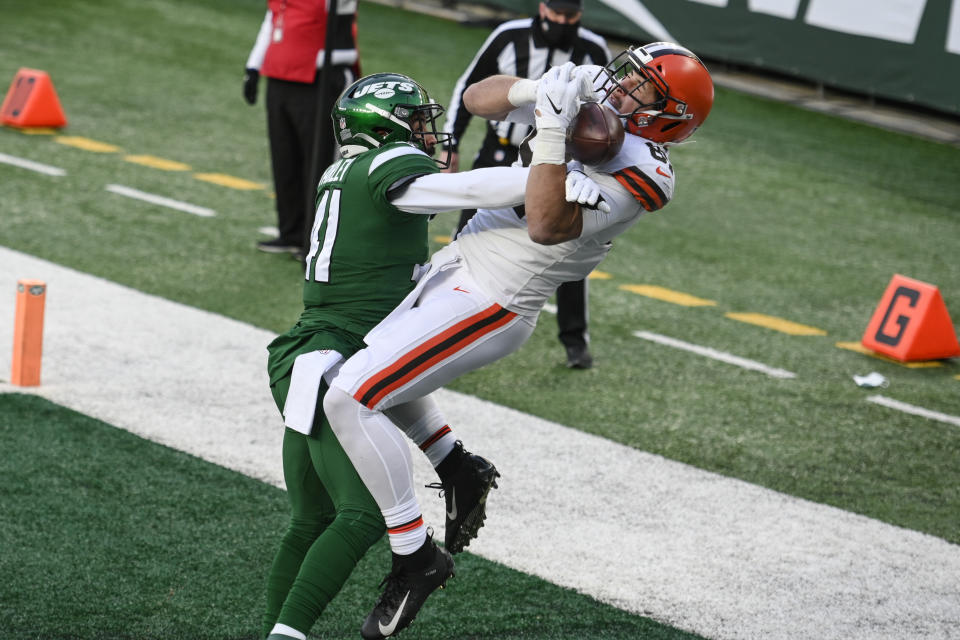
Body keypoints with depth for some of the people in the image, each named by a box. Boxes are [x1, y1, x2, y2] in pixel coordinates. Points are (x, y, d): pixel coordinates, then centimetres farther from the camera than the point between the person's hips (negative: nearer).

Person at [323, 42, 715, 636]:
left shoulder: (638, 173, -20)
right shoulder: (588, 102, 4)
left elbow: (545, 226, -32)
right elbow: (478, 98, 7)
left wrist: (553, 130, -35)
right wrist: (534, 91, -13)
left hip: (490, 302, -10)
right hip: (457, 266, 10)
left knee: (350, 399, -15)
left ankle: (415, 553, -5)